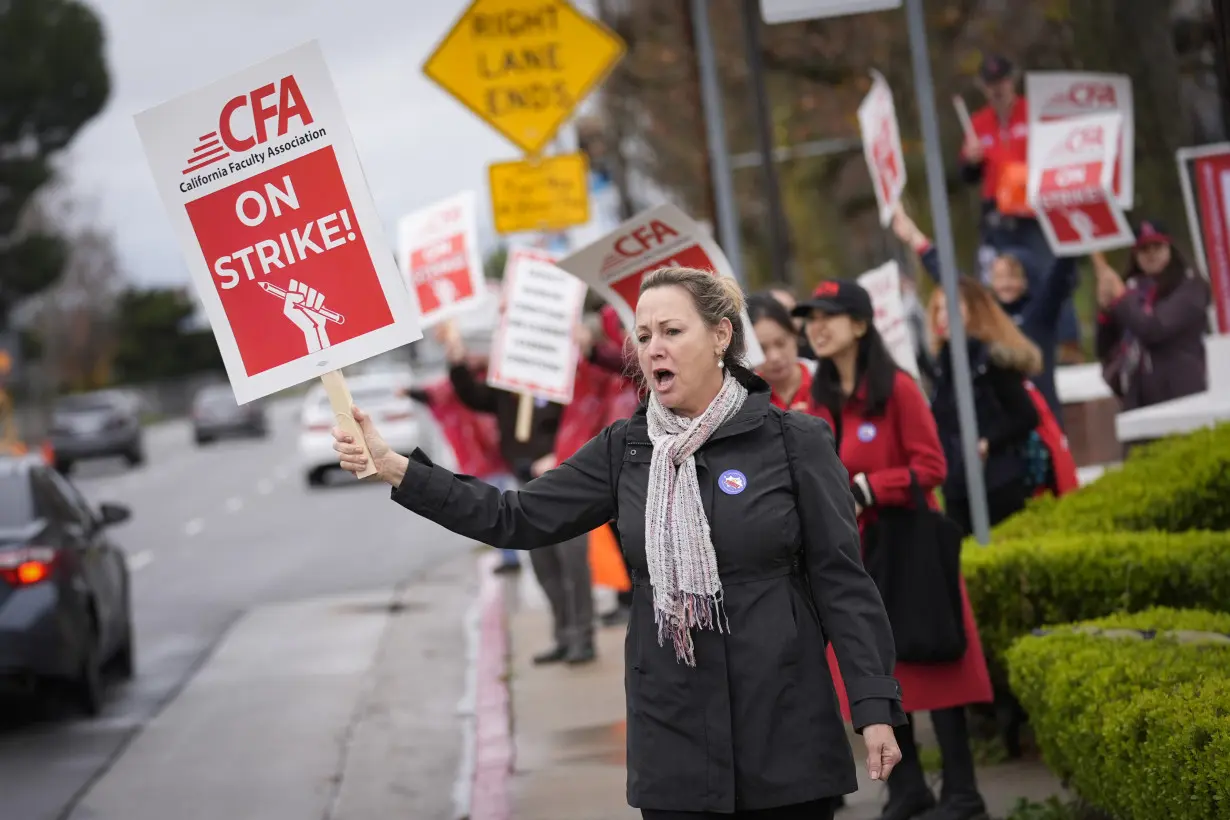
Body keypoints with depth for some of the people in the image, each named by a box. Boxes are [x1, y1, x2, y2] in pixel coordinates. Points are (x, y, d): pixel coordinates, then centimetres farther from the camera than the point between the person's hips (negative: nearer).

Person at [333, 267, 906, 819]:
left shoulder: (794, 442, -3)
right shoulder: (623, 450, 7)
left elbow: (841, 581, -4)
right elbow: (517, 519, 3)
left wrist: (875, 708, -9)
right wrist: (395, 469, -6)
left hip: (786, 732, -3)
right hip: (674, 737, 3)